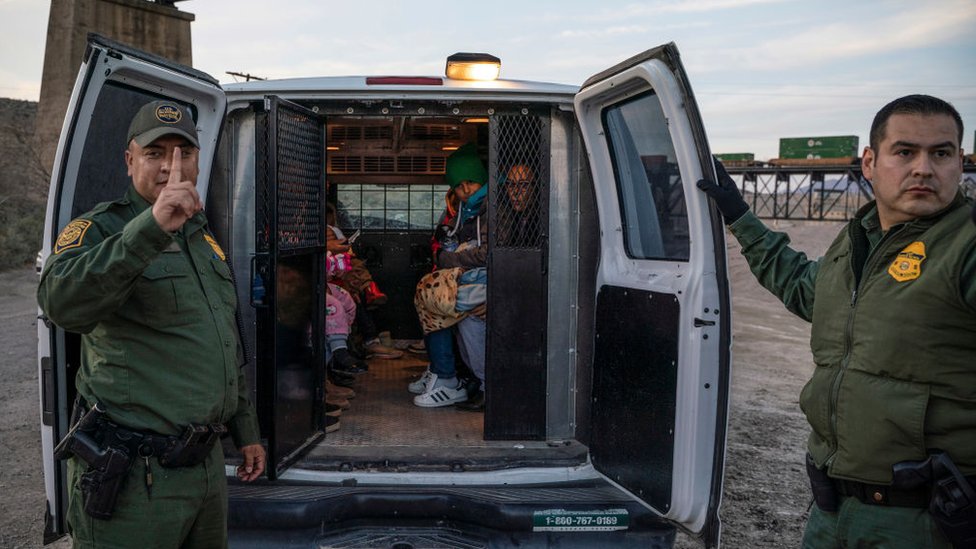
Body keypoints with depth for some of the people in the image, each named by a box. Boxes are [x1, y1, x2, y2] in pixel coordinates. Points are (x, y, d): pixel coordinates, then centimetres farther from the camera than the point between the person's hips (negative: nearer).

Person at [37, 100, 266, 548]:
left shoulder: (205, 239, 13)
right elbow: (62, 304, -32)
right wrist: (151, 227, -41)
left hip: (206, 462, 7)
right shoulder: (99, 230, -9)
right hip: (133, 477, -7)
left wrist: (246, 431, 21)